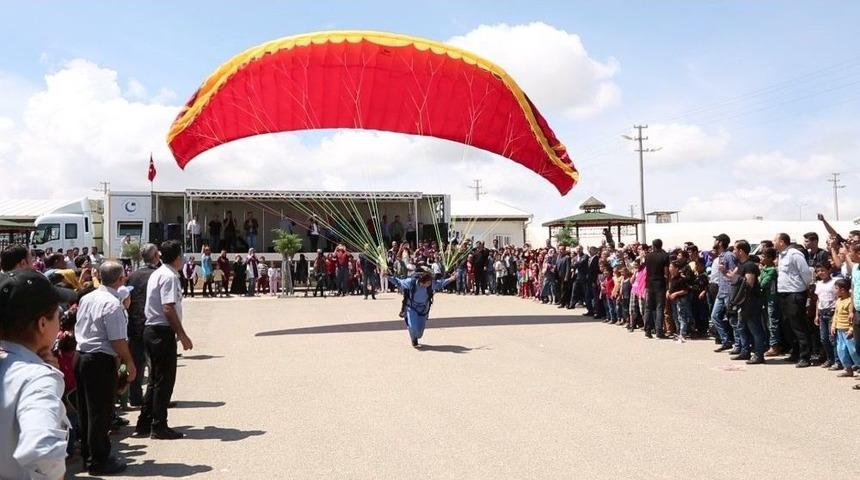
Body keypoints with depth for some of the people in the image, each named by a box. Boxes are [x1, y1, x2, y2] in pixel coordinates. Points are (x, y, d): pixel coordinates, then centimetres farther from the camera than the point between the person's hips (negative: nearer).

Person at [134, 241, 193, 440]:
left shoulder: (157, 274, 15)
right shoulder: (170, 276, -15)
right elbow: (168, 308, -23)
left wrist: (178, 333, 21)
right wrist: (182, 335, -19)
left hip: (152, 330, 10)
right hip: (163, 332, -10)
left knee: (155, 379, 16)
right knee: (165, 380, -1)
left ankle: (144, 424, 22)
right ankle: (159, 427, 5)